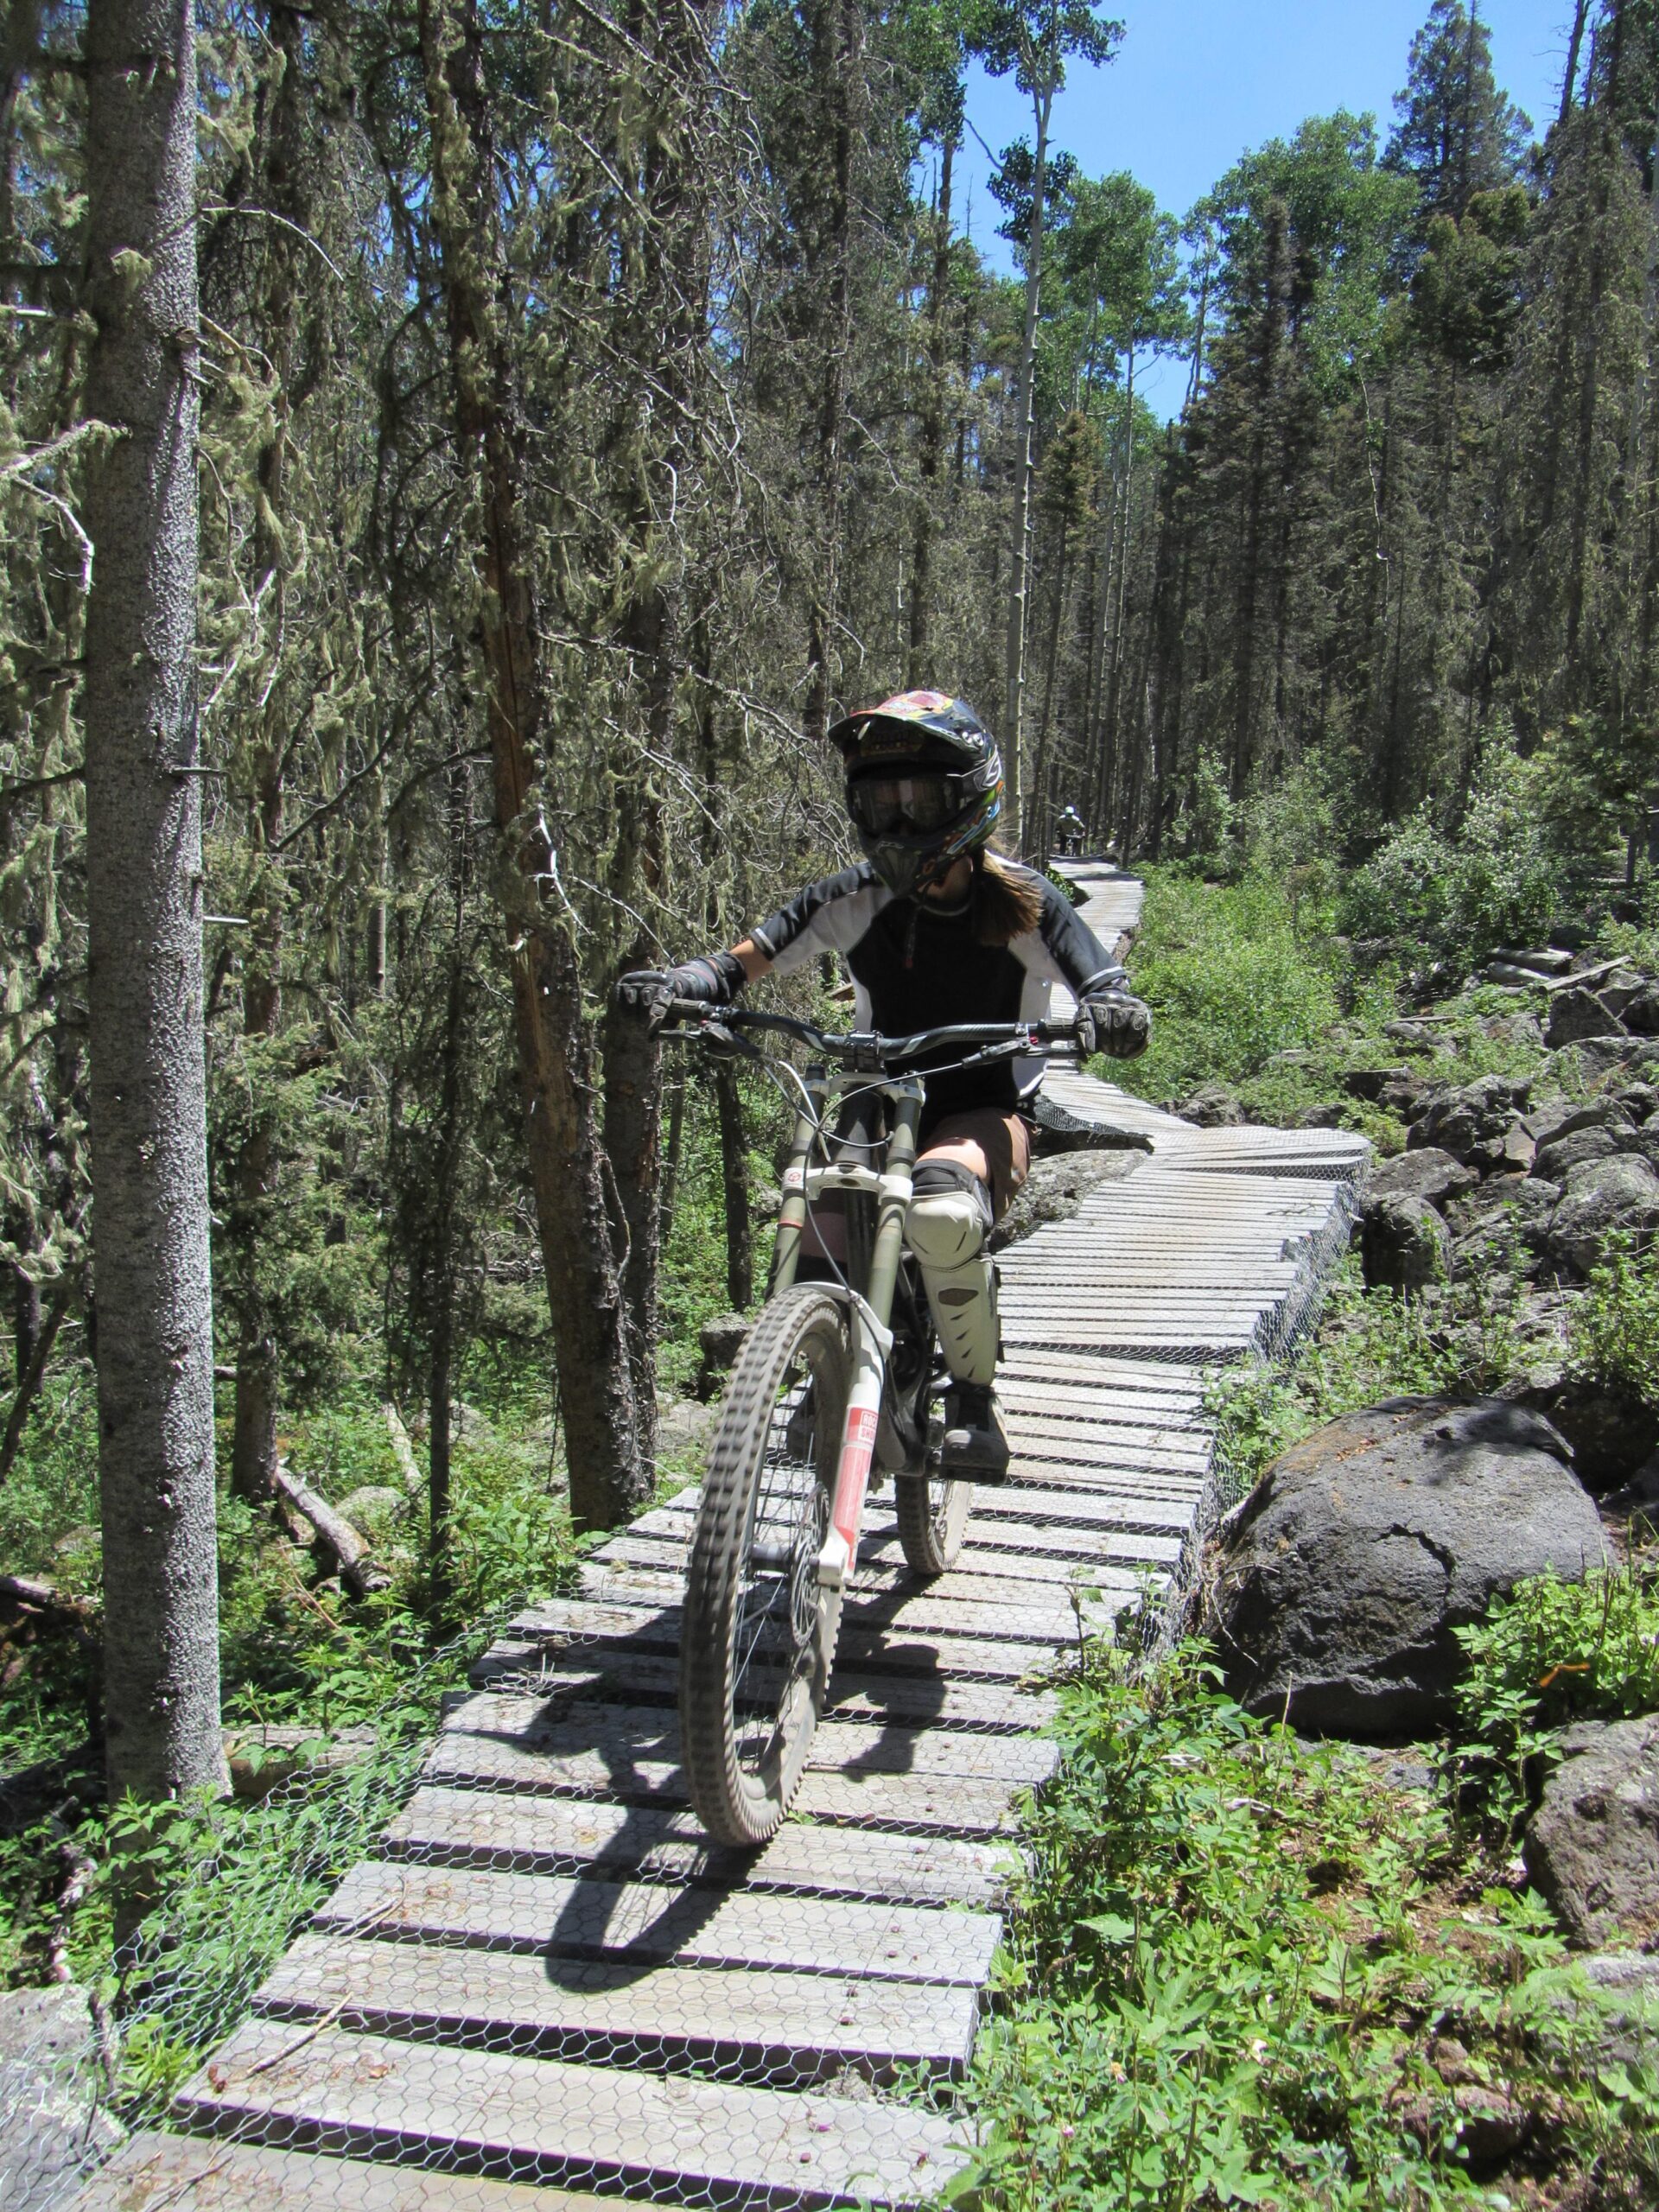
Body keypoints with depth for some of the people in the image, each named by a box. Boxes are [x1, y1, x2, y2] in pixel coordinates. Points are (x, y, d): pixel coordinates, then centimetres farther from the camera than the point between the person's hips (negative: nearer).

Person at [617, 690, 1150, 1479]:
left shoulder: (1023, 903, -11)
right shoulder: (857, 897, -7)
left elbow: (1108, 993, -15)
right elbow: (746, 961, -5)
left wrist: (1110, 1015, -40)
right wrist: (677, 983, -26)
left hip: (984, 1111, -3)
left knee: (942, 1209, -37)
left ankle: (975, 1399, -12)